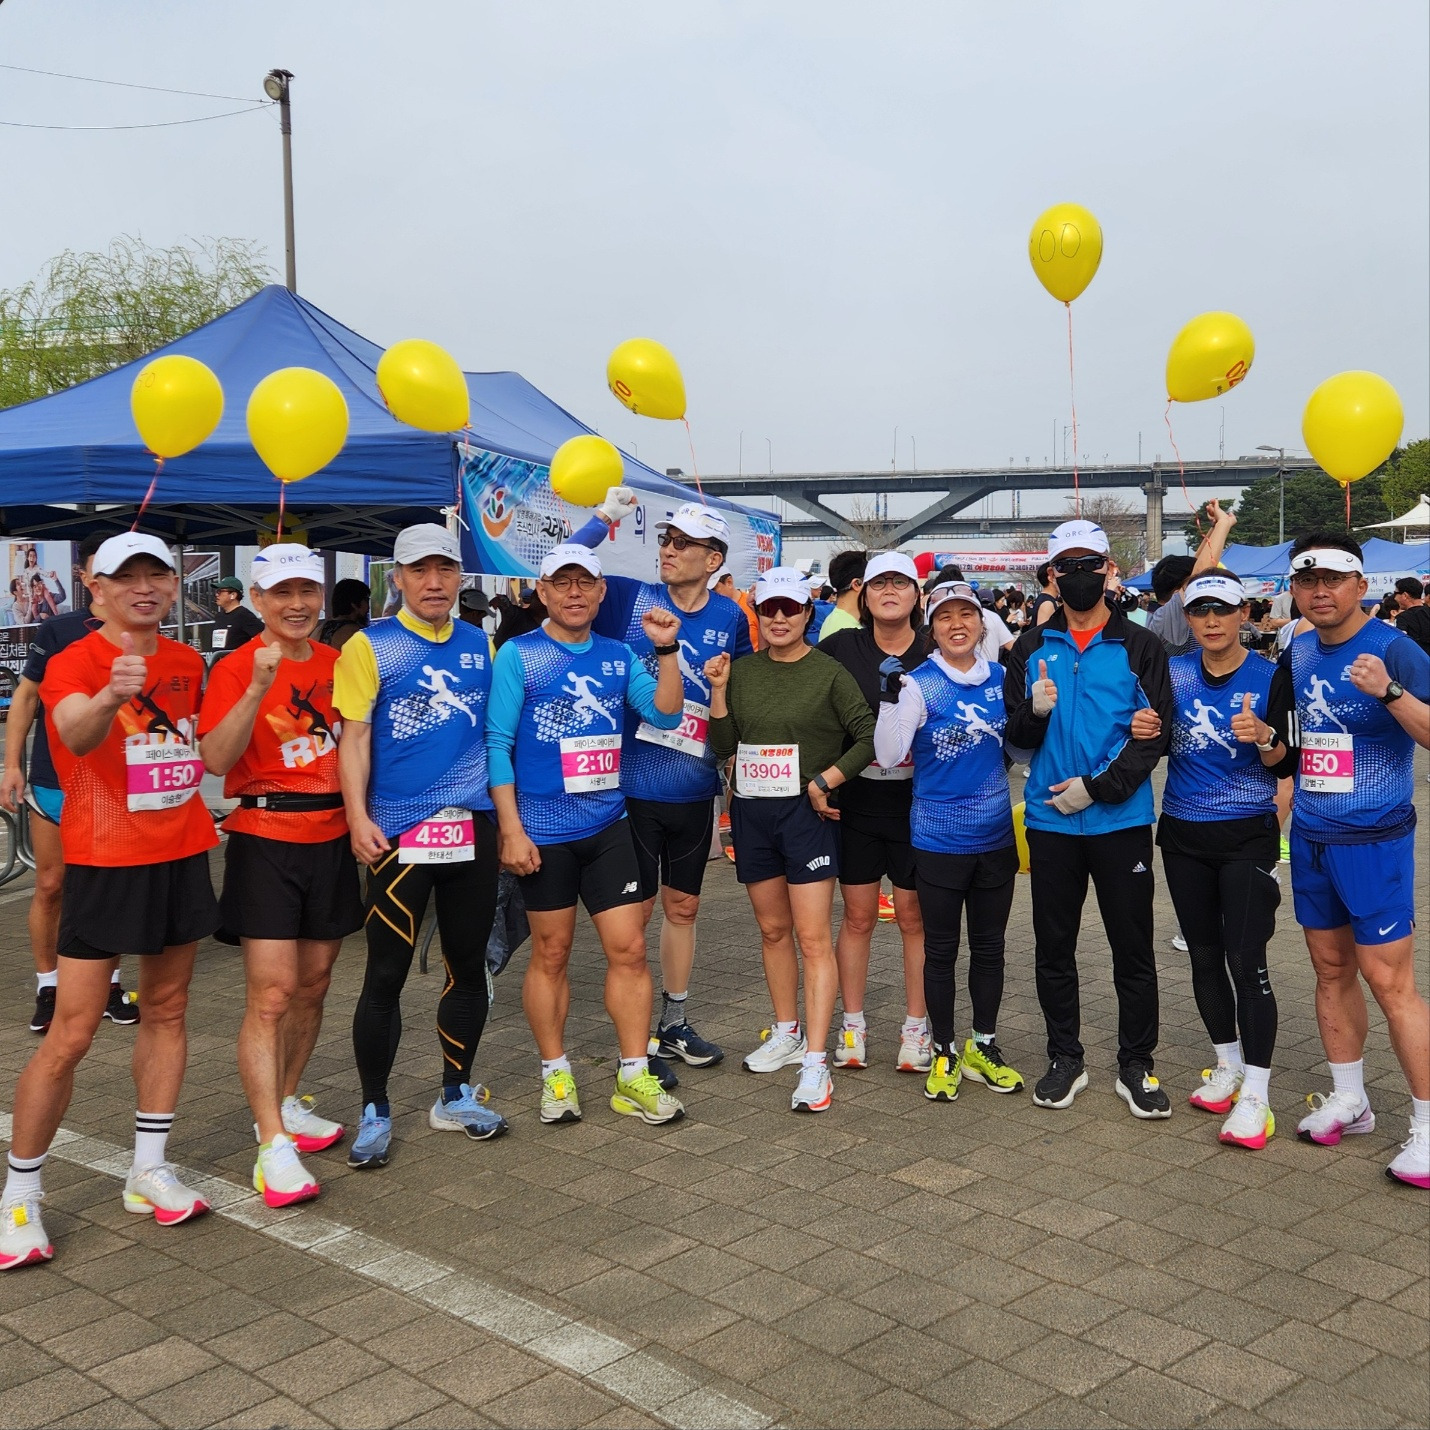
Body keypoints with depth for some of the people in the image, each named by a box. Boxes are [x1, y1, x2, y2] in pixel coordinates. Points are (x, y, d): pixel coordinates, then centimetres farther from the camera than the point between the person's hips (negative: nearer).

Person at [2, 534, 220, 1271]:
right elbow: (75, 734, -33)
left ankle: (149, 1169, 22)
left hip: (182, 855, 6)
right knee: (71, 1035, -4)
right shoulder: (74, 661, -11)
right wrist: (110, 696, -54)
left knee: (166, 1010, 11)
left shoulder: (186, 662, 8)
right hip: (104, 862, -6)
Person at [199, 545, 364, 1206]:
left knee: (312, 984, 13)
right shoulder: (235, 668, -7)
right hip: (265, 841, -5)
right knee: (272, 993, -9)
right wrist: (259, 687, -30)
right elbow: (216, 759, -20)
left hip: (332, 840, 5)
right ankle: (272, 1147, -5)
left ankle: (286, 1105, 30)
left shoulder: (339, 663, 8)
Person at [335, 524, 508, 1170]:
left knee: (468, 966, 12)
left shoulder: (479, 645, 9)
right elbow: (353, 735, -7)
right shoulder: (371, 646, -3)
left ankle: (455, 1096, 28)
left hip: (473, 826, 4)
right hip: (398, 830, -4)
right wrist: (358, 817, -16)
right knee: (386, 975, 0)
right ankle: (374, 1111, 14)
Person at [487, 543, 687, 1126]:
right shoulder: (518, 655, -5)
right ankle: (556, 1076, 22)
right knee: (551, 954, 8)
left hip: (608, 826, 4)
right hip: (543, 832, -3)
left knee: (629, 949, 2)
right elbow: (496, 745, -8)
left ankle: (634, 1078, 13)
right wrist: (511, 829, -13)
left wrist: (667, 649, -12)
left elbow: (665, 715, -1)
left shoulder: (618, 656, 7)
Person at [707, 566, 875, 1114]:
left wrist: (824, 782, -12)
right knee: (772, 929, 15)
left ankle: (815, 1061, -7)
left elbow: (868, 737, -6)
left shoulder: (829, 673, -4)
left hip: (806, 812, -5)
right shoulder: (741, 671, 7)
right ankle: (787, 1033, 30)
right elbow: (723, 746, 4)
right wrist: (718, 689, -7)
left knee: (813, 938, -7)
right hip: (751, 811, 5)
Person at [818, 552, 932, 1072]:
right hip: (855, 801, 1)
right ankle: (852, 1025, 20)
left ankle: (915, 1027, 18)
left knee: (914, 916, 6)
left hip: (916, 804, -1)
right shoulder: (840, 648, 2)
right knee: (857, 917, 8)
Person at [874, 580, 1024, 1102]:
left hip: (996, 837, 4)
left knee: (989, 946, 15)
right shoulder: (919, 684, -11)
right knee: (941, 950, 8)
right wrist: (890, 696, -32)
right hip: (939, 839, -4)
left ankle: (983, 1048, 30)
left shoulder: (1001, 680, 2)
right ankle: (945, 1053, 23)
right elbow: (888, 756, -20)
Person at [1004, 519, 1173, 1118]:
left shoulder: (1140, 647, 0)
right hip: (1050, 821, 2)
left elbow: (1154, 734, -4)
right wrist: (1034, 712, -16)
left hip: (1121, 819, -2)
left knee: (1133, 950, 4)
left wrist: (1098, 787, -13)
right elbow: (1016, 738, 7)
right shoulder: (1031, 649, 7)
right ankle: (1065, 1059, 24)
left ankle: (1136, 1067, 18)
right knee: (1053, 948, 10)